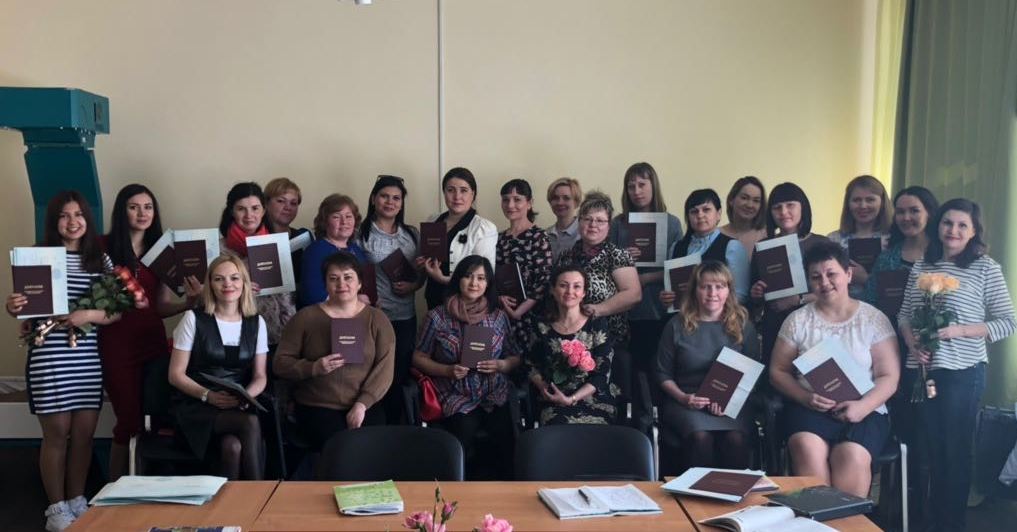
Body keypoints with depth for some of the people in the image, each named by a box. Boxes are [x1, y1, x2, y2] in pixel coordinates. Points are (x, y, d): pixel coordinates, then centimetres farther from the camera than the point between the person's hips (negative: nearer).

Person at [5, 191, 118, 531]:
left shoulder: (101, 259, 8)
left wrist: (90, 315, -14)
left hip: (88, 357, 3)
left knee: (84, 432, 8)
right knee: (57, 433, 3)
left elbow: (118, 312, 4)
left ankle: (77, 501, 24)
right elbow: (24, 308, 3)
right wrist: (13, 308, -18)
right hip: (49, 356, -3)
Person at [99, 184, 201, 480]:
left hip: (153, 339, 4)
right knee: (130, 420, -1)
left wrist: (190, 301, -9)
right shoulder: (105, 248, -3)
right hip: (117, 342, -4)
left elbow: (162, 307, 8)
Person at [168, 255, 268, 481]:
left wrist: (245, 396, -12)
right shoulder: (194, 319, 1)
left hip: (239, 407, 2)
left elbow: (260, 376, 10)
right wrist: (208, 395, -17)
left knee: (232, 446, -34)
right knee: (250, 424, -32)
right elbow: (176, 375, -1)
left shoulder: (256, 323, 10)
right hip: (195, 405, -2)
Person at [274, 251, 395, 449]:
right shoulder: (305, 317, 5)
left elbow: (384, 368, -1)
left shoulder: (377, 319, 7)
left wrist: (362, 404, -14)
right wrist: (313, 368, -14)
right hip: (316, 407, -1)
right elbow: (281, 363, 5)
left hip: (364, 406, 1)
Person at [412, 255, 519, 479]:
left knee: (507, 438, -24)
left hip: (495, 395, 2)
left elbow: (515, 358, 15)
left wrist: (500, 365, -6)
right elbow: (419, 358, 7)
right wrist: (448, 370, -8)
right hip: (456, 396, -1)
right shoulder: (438, 316, 4)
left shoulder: (499, 317, 11)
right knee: (465, 438, -28)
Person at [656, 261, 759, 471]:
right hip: (686, 401, -1)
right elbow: (663, 374, 10)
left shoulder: (743, 325, 10)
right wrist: (682, 397, -8)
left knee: (736, 438, -30)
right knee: (700, 436, -32)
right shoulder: (677, 326, 6)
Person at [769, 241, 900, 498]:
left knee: (852, 455, -32)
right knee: (807, 447, -32)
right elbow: (778, 371, 8)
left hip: (863, 411, -1)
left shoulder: (874, 319, 7)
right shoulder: (797, 320, 10)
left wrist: (863, 406, -16)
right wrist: (806, 397, -11)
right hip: (808, 407, 1)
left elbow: (889, 377, 2)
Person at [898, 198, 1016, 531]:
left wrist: (959, 331, -17)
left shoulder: (986, 268, -5)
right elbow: (904, 314, 11)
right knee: (933, 448, 15)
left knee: (956, 450, 4)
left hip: (962, 371, -4)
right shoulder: (921, 266, 8)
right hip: (922, 370, 4)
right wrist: (912, 343, -7)